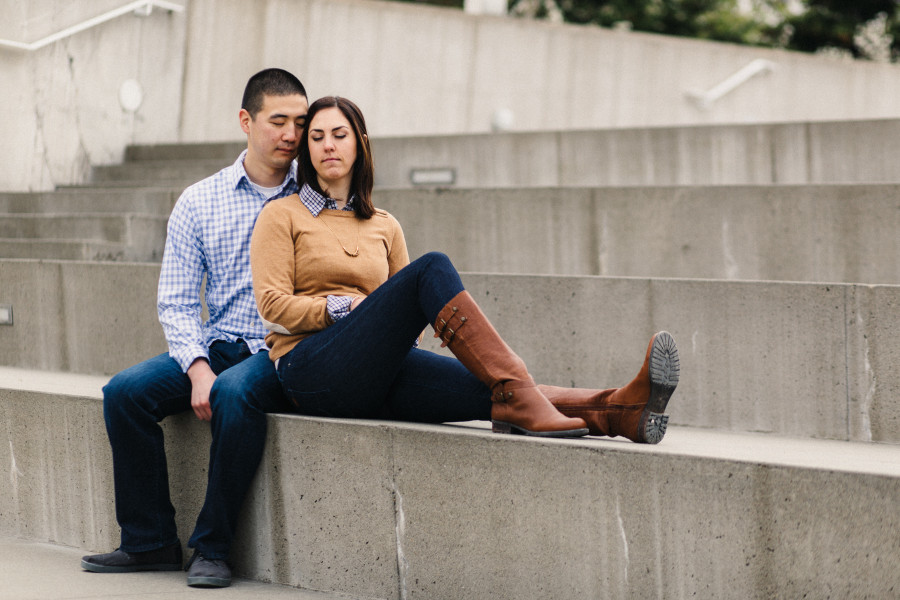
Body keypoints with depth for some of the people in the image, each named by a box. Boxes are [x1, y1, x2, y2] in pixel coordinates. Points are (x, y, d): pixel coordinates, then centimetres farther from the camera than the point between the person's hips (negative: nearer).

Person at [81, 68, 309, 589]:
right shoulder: (199, 203, 8)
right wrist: (197, 368, -15)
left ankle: (213, 547, -23)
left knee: (235, 392, -35)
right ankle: (151, 542, -7)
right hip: (217, 346, 4)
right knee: (125, 392, -19)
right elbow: (176, 302, 5)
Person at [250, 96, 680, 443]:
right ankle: (515, 394, -40)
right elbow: (272, 304, 0)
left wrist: (401, 326, 2)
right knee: (432, 268, -26)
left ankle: (618, 410, -48)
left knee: (487, 390, -25)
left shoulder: (384, 226, 24)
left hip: (379, 374, 5)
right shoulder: (282, 216, 12)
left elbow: (404, 301, 25)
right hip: (312, 369, -4)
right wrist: (345, 309, -9)